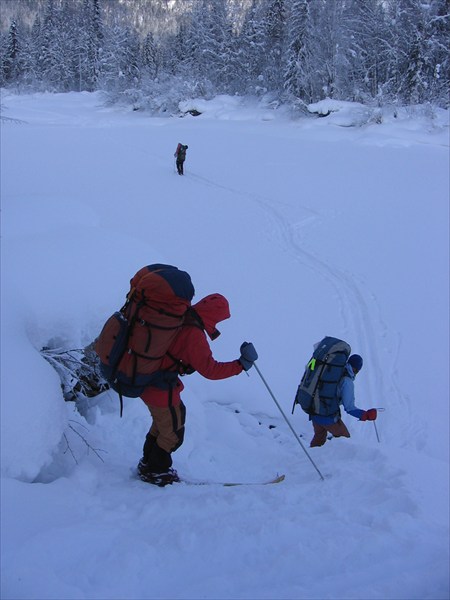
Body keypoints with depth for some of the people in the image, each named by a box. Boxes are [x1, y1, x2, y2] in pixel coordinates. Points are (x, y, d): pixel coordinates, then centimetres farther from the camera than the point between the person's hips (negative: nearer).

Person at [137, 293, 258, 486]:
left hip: (146, 380, 9)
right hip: (162, 390, -9)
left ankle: (148, 463, 46)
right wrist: (241, 364, -18)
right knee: (173, 433, 14)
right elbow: (210, 370, -23)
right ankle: (156, 472, 31)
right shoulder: (194, 335, -27)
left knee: (163, 423, 30)